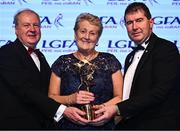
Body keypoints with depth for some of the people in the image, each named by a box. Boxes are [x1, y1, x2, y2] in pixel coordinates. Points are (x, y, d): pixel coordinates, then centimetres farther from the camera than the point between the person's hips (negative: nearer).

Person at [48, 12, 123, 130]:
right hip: (69, 125, 0)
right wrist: (71, 99, -16)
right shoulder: (62, 63, 4)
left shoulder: (110, 61, 3)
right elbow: (51, 98, 1)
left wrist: (103, 107, -18)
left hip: (103, 125, 0)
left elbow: (119, 97, 0)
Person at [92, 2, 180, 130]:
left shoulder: (166, 49, -10)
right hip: (128, 124, 7)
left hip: (158, 124, -7)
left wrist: (117, 109, -23)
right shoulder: (131, 57, 15)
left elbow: (159, 91, -21)